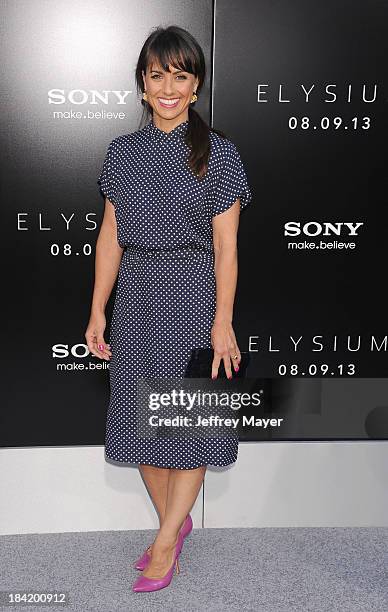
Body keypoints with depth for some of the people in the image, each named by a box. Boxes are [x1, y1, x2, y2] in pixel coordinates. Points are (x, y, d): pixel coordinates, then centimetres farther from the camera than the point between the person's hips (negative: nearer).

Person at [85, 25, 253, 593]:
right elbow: (110, 235, 7)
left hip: (194, 297, -4)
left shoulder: (217, 152, -4)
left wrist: (222, 322, -12)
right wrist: (97, 311, 4)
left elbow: (225, 245, -7)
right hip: (136, 297, 4)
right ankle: (176, 524, 31)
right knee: (140, 417, 10)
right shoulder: (123, 151, 7)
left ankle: (165, 542, 19)